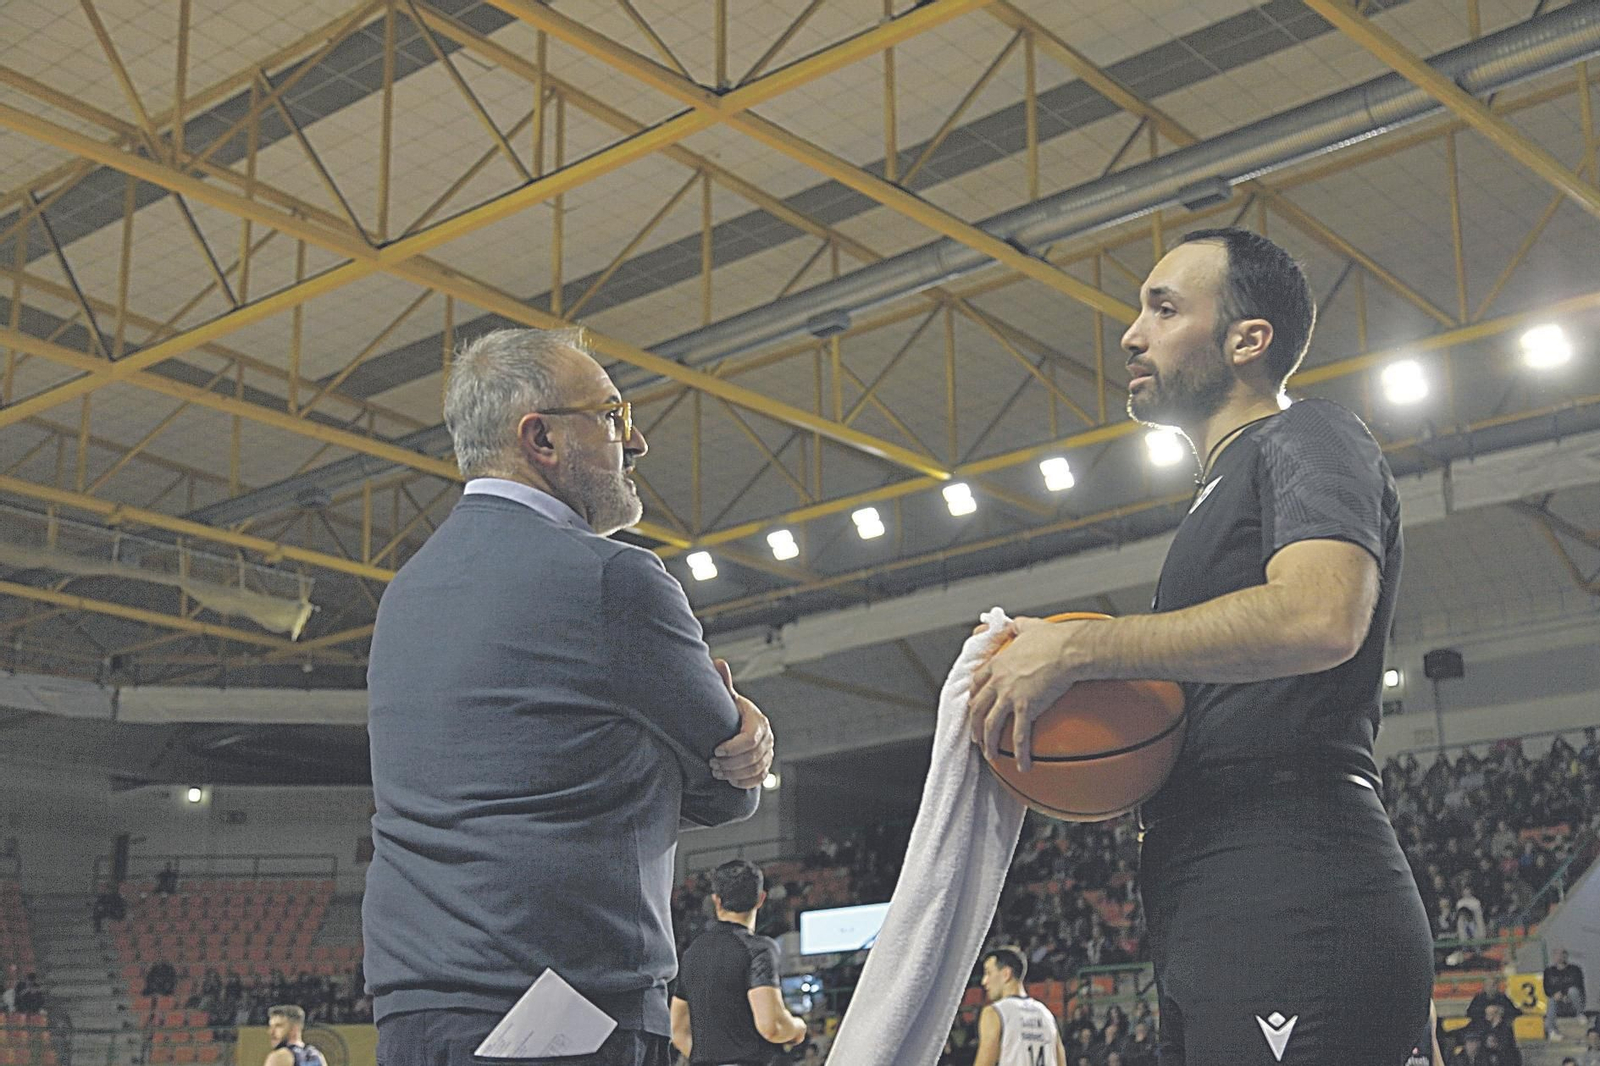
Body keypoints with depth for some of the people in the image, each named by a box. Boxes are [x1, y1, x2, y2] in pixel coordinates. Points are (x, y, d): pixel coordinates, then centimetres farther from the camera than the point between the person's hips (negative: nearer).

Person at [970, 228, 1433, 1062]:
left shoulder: (1308, 439, 1)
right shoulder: (1222, 498, 30)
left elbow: (1320, 617, -21)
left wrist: (1074, 650, -15)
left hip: (1291, 908, -10)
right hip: (1215, 928, 10)